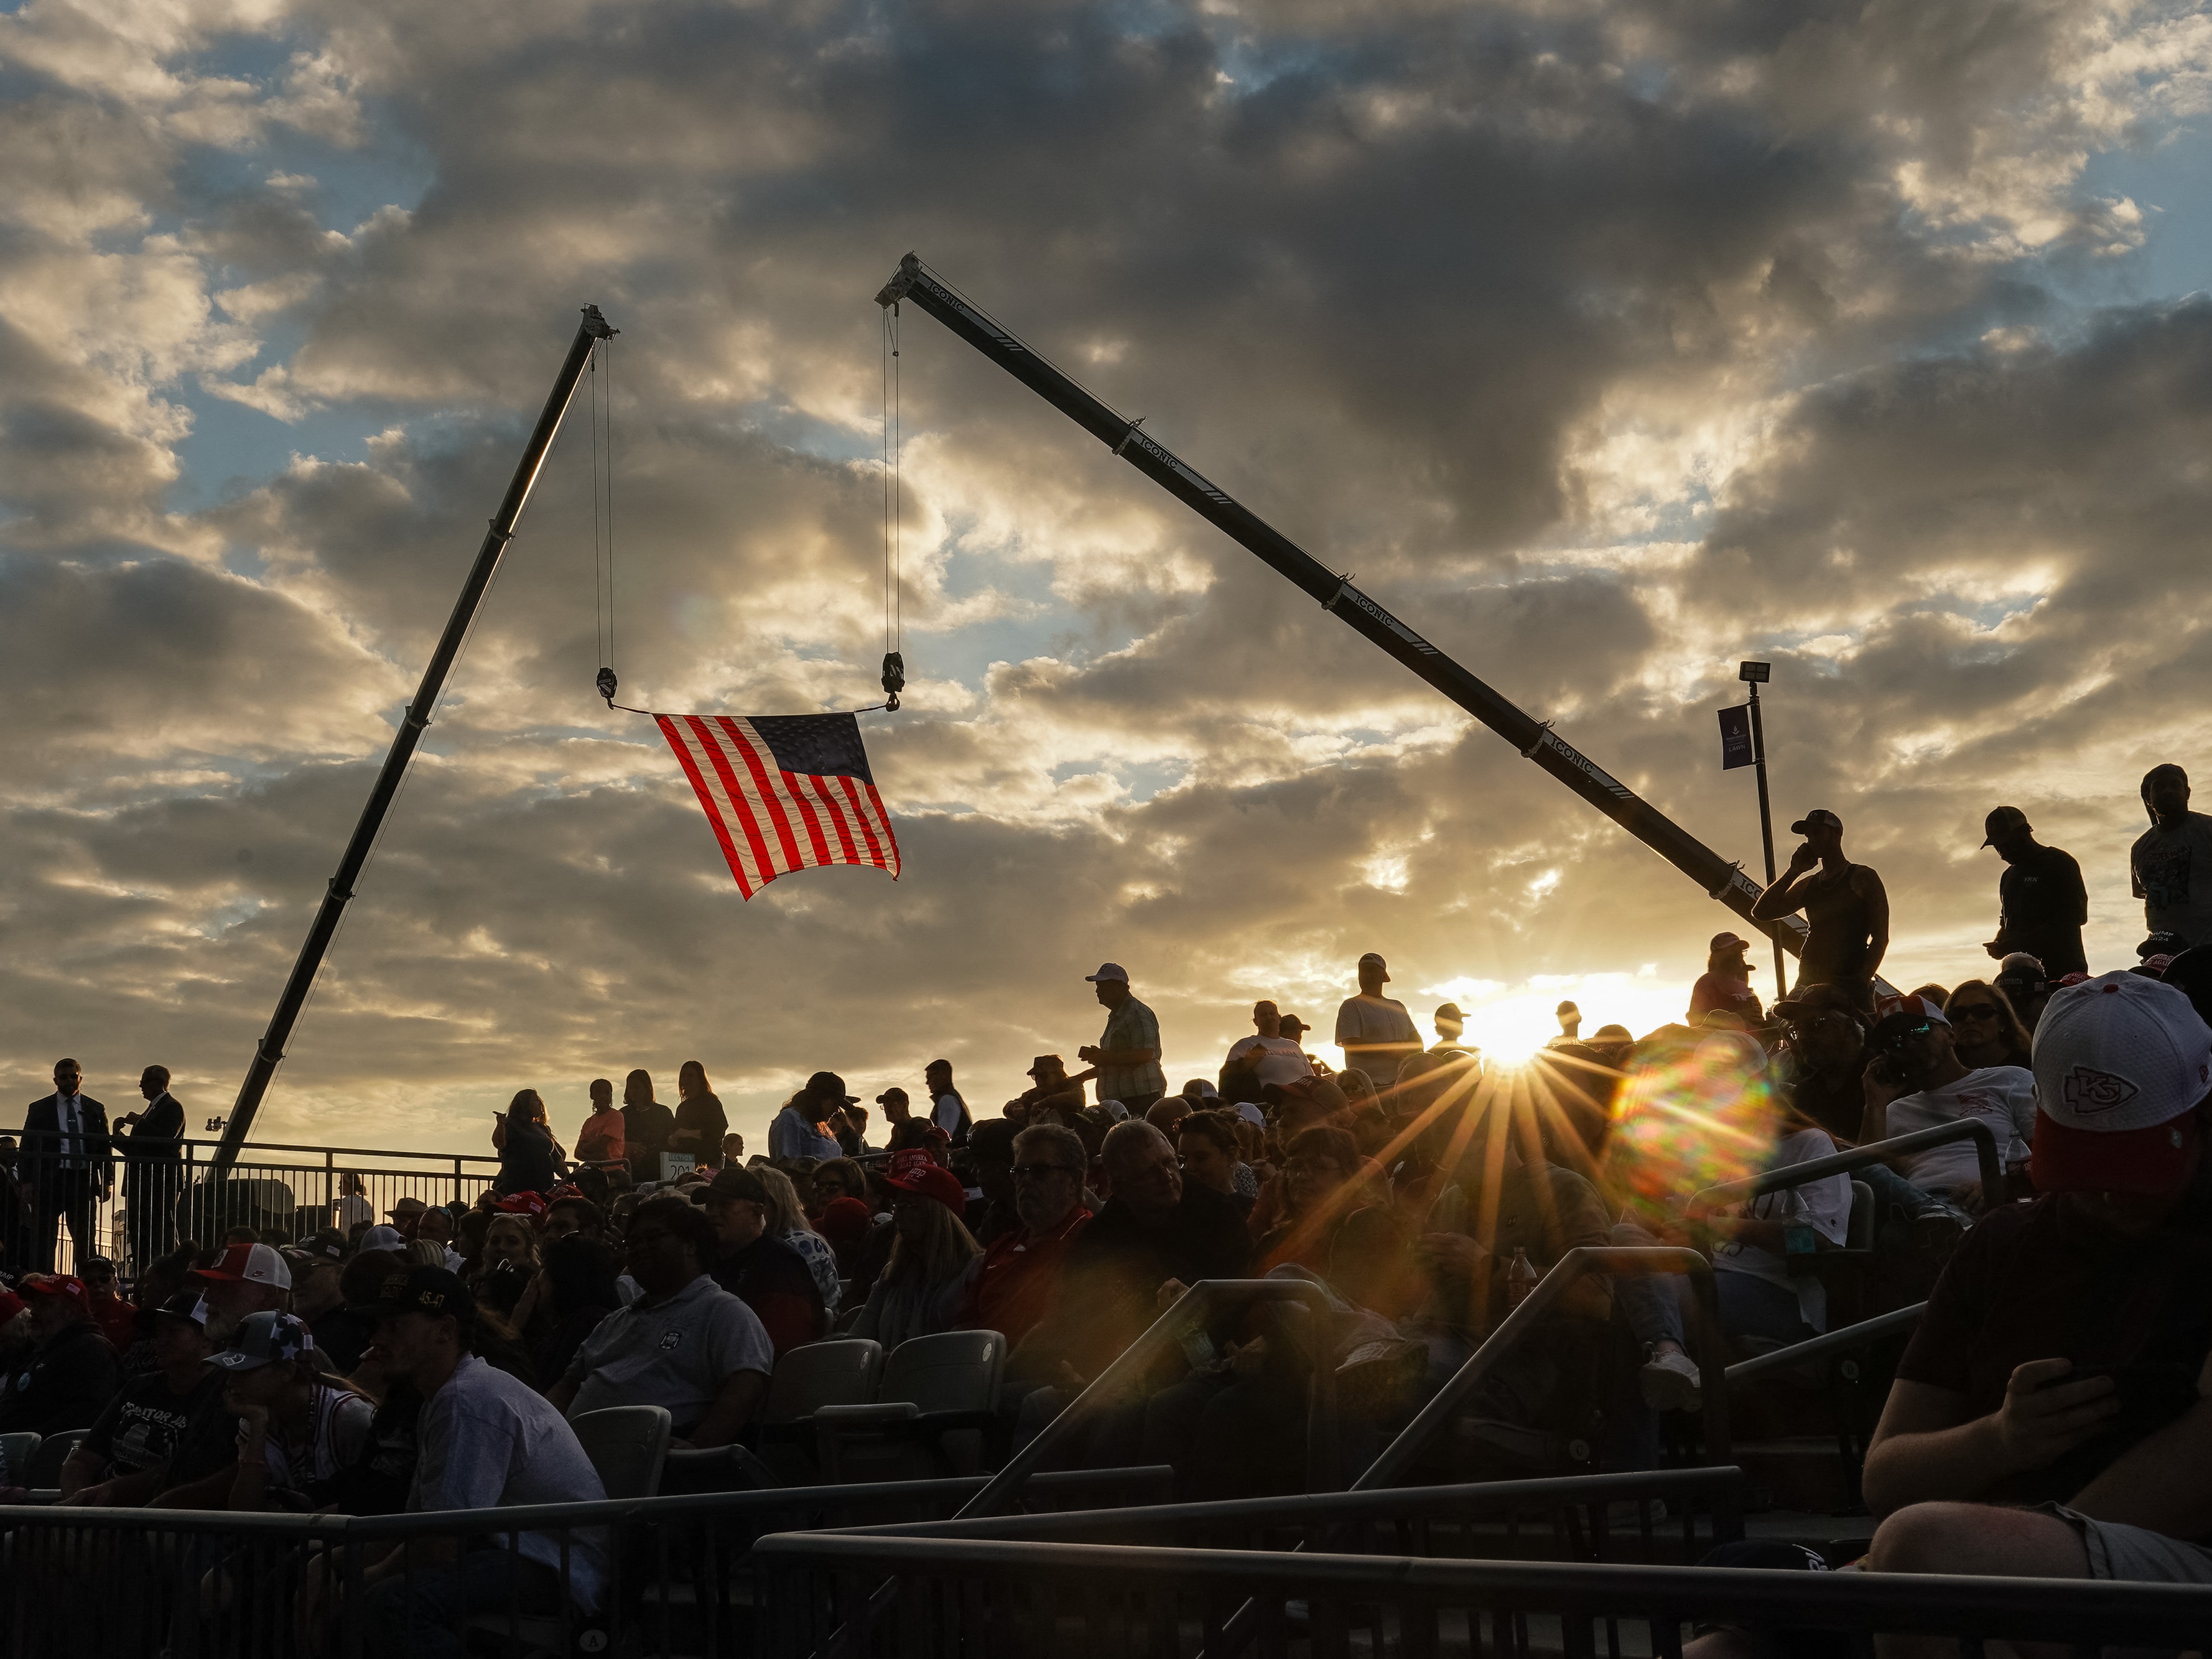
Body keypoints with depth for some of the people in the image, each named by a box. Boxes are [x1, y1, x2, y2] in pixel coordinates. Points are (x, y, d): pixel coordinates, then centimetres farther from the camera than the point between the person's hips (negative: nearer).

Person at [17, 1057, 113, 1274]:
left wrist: (107, 1181, 2)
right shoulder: (39, 1109, 8)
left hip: (83, 1182, 1)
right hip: (49, 1181, -1)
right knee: (42, 1240, -3)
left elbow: (105, 1147, 12)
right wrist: (26, 1181, -6)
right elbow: (27, 1148, 5)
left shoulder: (96, 1109, 13)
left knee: (86, 1240, 2)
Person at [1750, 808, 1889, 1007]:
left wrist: (1860, 983, -13)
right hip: (1808, 986, 5)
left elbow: (1880, 938, -1)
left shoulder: (1862, 878, 6)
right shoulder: (1807, 885, 21)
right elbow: (1761, 913, 11)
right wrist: (1794, 872, 9)